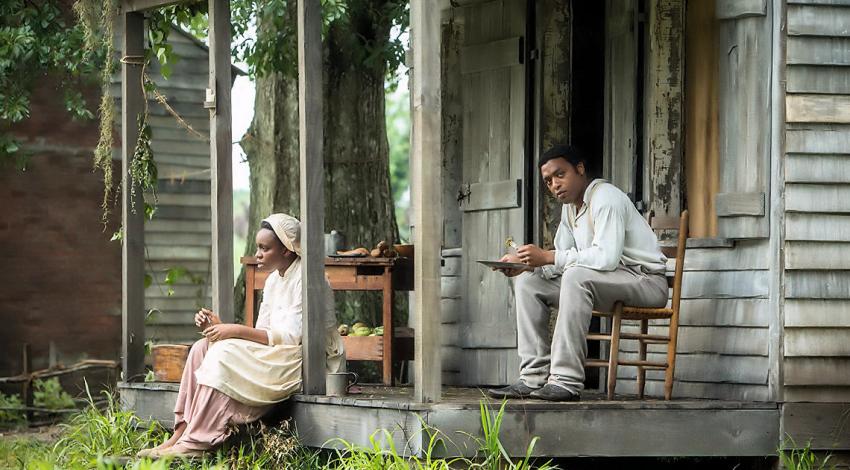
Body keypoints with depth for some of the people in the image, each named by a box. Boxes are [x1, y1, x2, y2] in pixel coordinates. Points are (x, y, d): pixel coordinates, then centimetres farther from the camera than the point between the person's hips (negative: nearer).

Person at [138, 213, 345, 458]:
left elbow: (291, 335, -21)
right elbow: (261, 334, 12)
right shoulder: (273, 280, 14)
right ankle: (180, 435, -15)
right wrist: (220, 326, -4)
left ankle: (195, 444, -27)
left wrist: (237, 330, -22)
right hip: (278, 355, 9)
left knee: (225, 354, -26)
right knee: (202, 348, -5)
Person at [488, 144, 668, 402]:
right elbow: (561, 260, 10)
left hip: (646, 280, -10)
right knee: (528, 282, 1)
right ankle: (533, 378, -7)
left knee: (576, 275, -36)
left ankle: (567, 380, -36)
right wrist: (526, 264, -10)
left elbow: (606, 257, -30)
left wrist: (548, 256, -28)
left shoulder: (606, 199, -17)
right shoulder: (570, 206, 13)